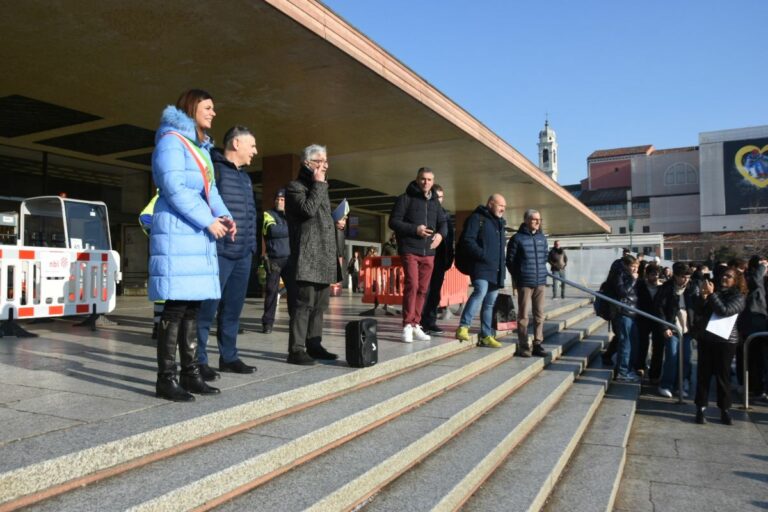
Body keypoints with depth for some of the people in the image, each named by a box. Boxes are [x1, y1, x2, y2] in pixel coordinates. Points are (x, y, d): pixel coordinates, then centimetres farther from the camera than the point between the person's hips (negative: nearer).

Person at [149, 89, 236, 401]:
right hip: (177, 232, -9)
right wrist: (209, 221, -15)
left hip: (199, 234, 9)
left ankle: (190, 373, 15)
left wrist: (224, 216, 1)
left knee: (193, 305, 8)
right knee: (176, 307, -9)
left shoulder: (202, 147, 22)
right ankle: (165, 379, -1)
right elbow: (174, 188, -16)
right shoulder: (172, 140, -5)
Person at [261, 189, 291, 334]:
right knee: (272, 291, -2)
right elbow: (273, 230, -13)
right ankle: (267, 323, 6)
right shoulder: (268, 214, 5)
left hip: (290, 259, 3)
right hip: (274, 259, -3)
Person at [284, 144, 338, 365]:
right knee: (303, 304, -10)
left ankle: (313, 345, 17)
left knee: (320, 304, 9)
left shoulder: (320, 188, 24)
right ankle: (296, 349, -5)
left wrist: (336, 223, 15)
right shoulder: (295, 187, -2)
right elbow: (308, 210, -19)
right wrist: (319, 184, -10)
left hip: (324, 257, 8)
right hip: (307, 257, -8)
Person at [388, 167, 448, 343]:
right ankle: (407, 325, -7)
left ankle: (415, 325, 14)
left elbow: (443, 222, 17)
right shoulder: (405, 199, 0)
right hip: (410, 250, -5)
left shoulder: (435, 202, 16)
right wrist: (415, 230, -17)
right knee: (412, 285, -14)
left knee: (423, 289, 7)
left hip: (429, 252, 6)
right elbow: (393, 222, -6)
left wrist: (441, 234, -6)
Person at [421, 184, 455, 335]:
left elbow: (450, 237, 15)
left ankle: (430, 322, 13)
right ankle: (421, 322, -2)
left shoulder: (445, 214, 16)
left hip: (440, 258, 6)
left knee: (435, 291, 7)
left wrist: (449, 257, 6)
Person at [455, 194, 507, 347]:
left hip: (496, 269, 8)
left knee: (490, 303, 9)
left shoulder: (500, 223, 23)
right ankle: (463, 326, -20)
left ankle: (486, 336, 15)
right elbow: (468, 240, -13)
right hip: (480, 266, -8)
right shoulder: (477, 218, -2)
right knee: (480, 291, -28)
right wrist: (482, 255, -22)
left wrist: (502, 265, 18)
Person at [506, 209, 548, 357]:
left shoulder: (542, 238, 11)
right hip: (525, 283, -5)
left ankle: (537, 344, 15)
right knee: (523, 315, 0)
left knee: (539, 315, 7)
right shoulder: (517, 238, -6)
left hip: (540, 282, 5)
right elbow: (510, 260, -4)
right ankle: (523, 346, 5)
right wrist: (518, 278, -2)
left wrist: (542, 271, 13)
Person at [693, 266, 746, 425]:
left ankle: (725, 410, 14)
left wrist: (711, 294, -18)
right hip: (705, 338, 3)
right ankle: (701, 408, 8)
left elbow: (724, 311, -19)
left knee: (723, 375, 3)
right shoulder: (715, 291, 11)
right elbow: (699, 312, 5)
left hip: (726, 340, -3)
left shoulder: (739, 297, -2)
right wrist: (703, 296, -9)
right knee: (703, 373, 3)